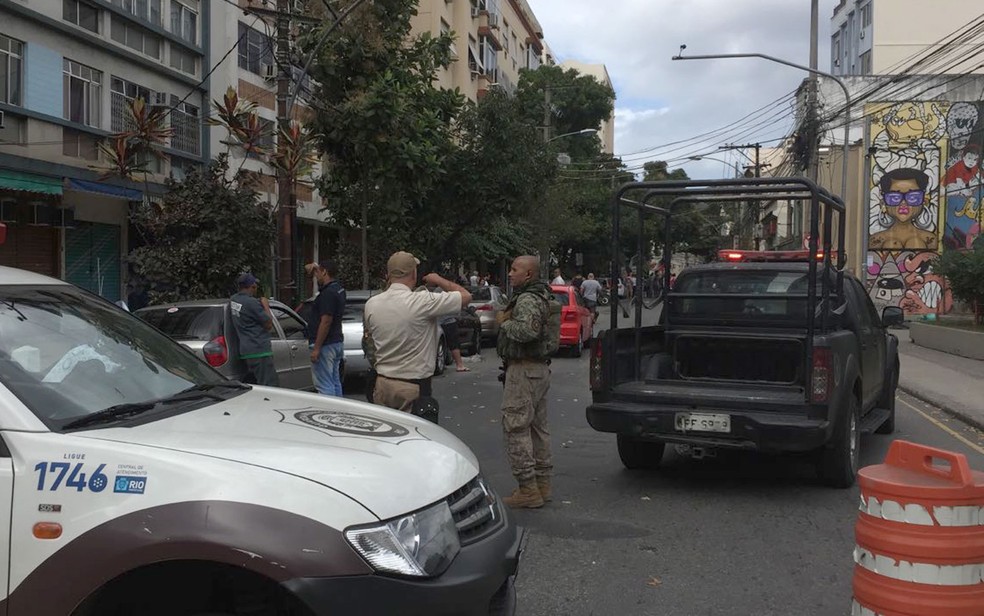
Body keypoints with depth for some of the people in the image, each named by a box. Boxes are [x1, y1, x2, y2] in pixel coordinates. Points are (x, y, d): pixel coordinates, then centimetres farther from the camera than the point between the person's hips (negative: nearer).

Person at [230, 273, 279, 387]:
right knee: (271, 387, -9)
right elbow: (269, 324, -10)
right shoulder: (252, 303, -16)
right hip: (259, 351, -9)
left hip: (246, 351, 9)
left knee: (261, 386, 12)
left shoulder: (233, 300, 8)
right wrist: (266, 306, 2)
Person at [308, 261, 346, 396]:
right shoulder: (338, 289, 11)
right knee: (335, 383, 14)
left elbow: (326, 322, -23)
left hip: (325, 345, -10)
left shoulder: (328, 293, -18)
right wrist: (314, 270, 22)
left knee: (324, 386, -8)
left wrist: (316, 348, -22)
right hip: (336, 343, 10)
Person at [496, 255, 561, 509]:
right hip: (541, 367, 11)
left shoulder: (528, 299, -17)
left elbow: (527, 330, -32)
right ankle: (542, 483, 22)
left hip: (524, 370, -11)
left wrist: (504, 322, -15)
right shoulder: (543, 296, 17)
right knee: (538, 425, 15)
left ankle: (527, 489, -6)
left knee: (515, 427, -7)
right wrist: (507, 320, 13)